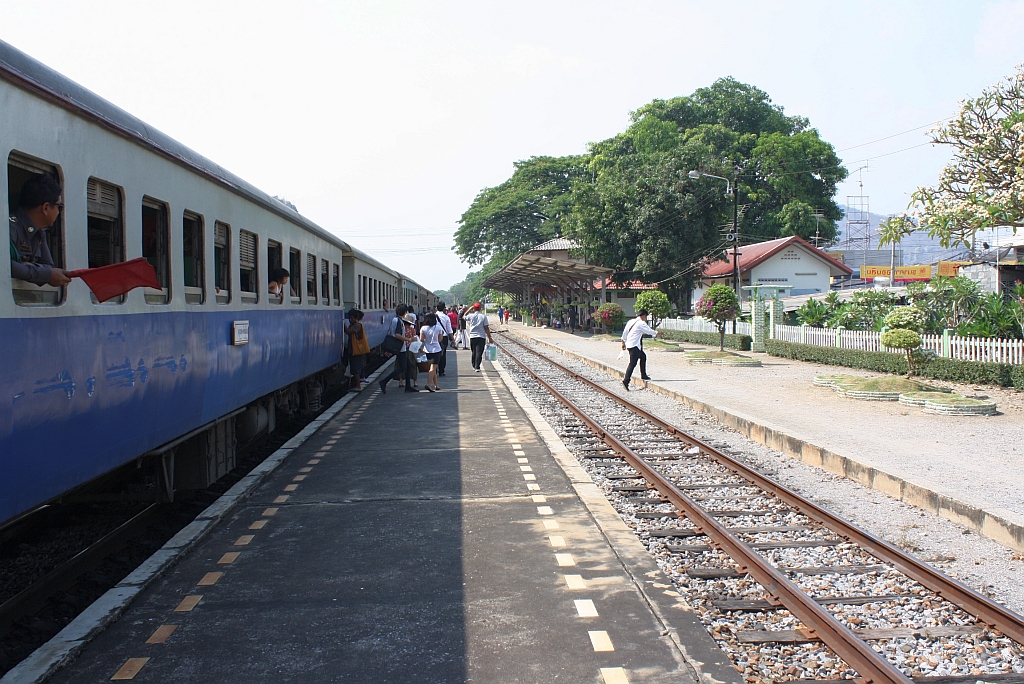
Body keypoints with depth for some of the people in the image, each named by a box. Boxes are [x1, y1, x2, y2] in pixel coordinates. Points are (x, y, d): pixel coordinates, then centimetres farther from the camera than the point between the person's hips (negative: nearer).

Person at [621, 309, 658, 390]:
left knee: (643, 356, 25)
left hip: (629, 344, 10)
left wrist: (624, 342, 28)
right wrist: (656, 333, 14)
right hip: (634, 346, -10)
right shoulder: (641, 323, -10)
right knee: (633, 363, -13)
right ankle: (626, 381, -21)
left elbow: (625, 332, 19)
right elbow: (649, 331, -6)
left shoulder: (631, 322, 15)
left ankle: (643, 375, 32)